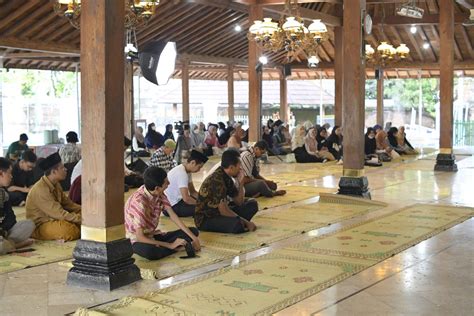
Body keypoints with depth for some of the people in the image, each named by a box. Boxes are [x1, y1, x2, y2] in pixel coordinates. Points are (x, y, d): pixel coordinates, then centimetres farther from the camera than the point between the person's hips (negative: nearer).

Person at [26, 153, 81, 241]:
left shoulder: (56, 185, 6)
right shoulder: (41, 190, -24)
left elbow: (67, 203, 13)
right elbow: (60, 214, -26)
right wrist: (80, 218, -24)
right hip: (39, 226, -9)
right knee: (69, 229, -33)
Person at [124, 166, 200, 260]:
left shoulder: (159, 193, -7)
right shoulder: (139, 202, -30)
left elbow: (173, 216, -3)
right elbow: (140, 237, -29)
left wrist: (193, 237, -10)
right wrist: (170, 245, -26)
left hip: (154, 236, 8)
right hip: (139, 241, -8)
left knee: (194, 231, 0)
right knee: (149, 251, -44)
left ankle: (159, 247, -14)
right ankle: (176, 248, -16)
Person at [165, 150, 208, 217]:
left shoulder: (187, 171, 6)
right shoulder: (181, 173, -25)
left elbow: (192, 192, 13)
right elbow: (186, 198, -30)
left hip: (176, 201, 11)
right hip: (171, 207, -11)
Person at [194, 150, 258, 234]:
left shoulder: (227, 178, 5)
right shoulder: (217, 180, -24)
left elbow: (239, 202, 9)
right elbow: (223, 210, -26)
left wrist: (240, 183, -5)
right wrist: (245, 222, -18)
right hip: (205, 219, -9)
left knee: (252, 204, 7)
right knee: (237, 224, -36)